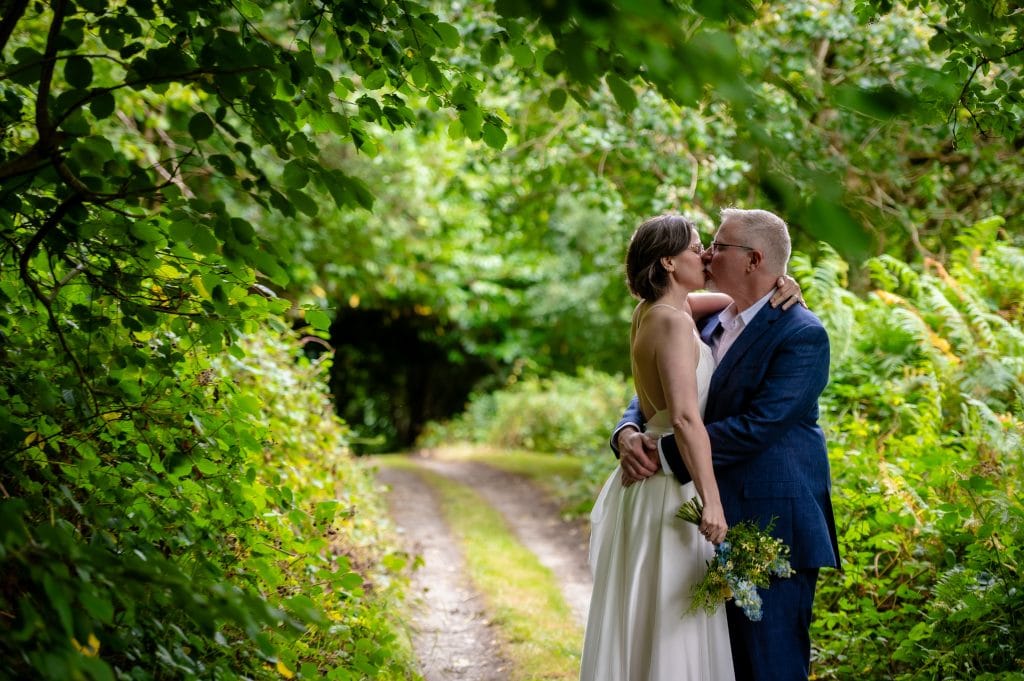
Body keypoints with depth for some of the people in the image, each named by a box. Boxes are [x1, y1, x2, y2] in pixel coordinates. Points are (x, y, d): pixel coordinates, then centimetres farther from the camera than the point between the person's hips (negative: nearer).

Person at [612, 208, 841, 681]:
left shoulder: (802, 335, -13)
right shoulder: (706, 325, 12)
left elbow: (756, 426, -22)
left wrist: (664, 452, -21)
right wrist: (628, 434, -12)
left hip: (772, 527, -8)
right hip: (716, 523, 8)